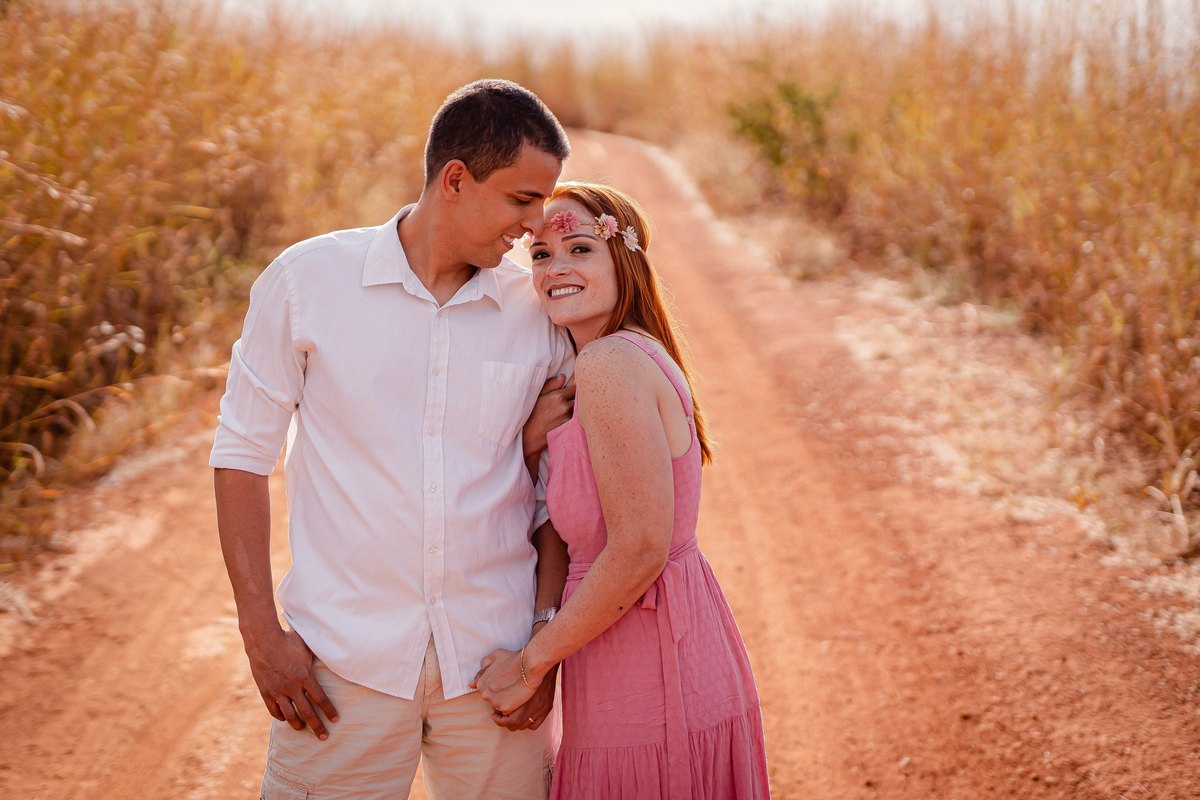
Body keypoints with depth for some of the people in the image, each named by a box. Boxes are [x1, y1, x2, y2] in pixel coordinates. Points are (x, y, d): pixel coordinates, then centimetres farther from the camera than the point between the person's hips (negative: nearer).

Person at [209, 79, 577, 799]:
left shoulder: (538, 309, 2)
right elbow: (244, 454, 1)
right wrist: (261, 633, -4)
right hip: (346, 658, -2)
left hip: (493, 659, 2)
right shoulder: (307, 281, -3)